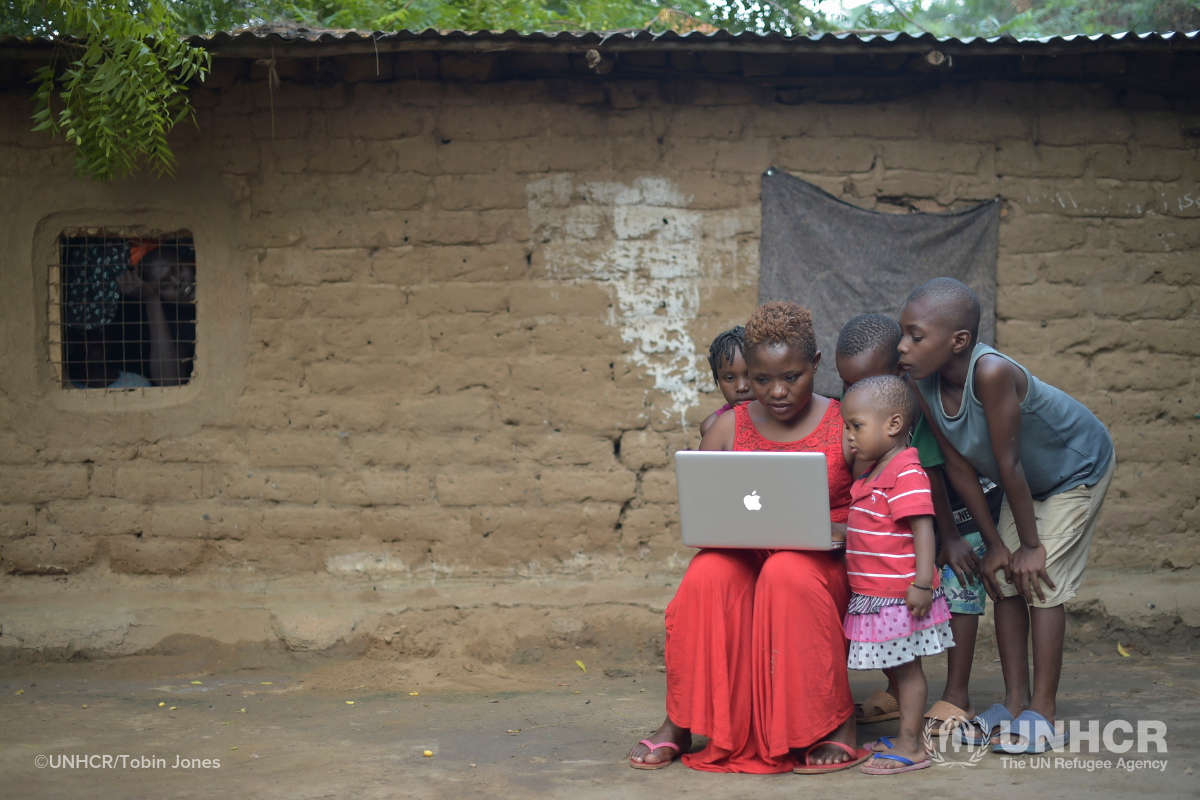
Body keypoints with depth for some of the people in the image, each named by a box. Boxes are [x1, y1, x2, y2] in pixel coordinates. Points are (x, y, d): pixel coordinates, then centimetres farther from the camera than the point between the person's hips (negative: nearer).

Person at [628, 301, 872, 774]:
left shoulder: (845, 427, 1)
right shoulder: (729, 428, 7)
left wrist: (839, 532, -20)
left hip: (824, 563, -2)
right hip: (745, 558, 2)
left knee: (788, 572, -37)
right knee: (707, 575, -32)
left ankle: (837, 720, -20)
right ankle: (679, 722, -18)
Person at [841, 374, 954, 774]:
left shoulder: (907, 474, -17)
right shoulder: (871, 475, 14)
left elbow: (923, 528, -22)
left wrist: (922, 583, -25)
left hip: (899, 595, -9)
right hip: (874, 596, 9)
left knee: (906, 668, -1)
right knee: (896, 669, 15)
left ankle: (911, 748, 6)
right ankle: (911, 736, 25)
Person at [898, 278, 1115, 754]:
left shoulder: (991, 372, -42)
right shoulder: (921, 383, -20)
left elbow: (1008, 466, -33)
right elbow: (959, 467, -11)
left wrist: (1030, 544, -23)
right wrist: (994, 543, -6)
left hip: (1079, 469, -7)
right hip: (1029, 480, 7)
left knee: (1039, 581, -9)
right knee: (1005, 580, 4)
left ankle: (1043, 715, 1)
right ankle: (1014, 705, 15)